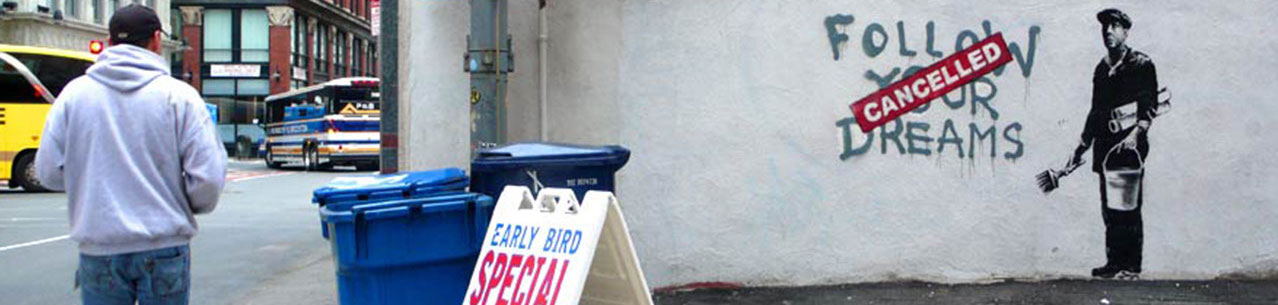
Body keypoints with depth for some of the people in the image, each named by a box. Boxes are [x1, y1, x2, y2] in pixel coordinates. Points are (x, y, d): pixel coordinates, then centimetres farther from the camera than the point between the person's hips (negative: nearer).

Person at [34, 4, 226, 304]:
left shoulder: (74, 93, 1)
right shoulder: (179, 95, -6)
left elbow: (49, 172, 2)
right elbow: (208, 178, -10)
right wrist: (193, 206, 12)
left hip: (99, 249, 2)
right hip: (165, 247, -1)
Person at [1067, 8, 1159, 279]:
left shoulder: (1141, 64, 0)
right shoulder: (1102, 69, 18)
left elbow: (1150, 105, -8)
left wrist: (1136, 132, -22)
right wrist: (1082, 146, 22)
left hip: (1129, 145, -6)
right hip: (1105, 146, 6)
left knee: (1128, 206, -8)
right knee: (1109, 207, 6)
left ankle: (1131, 265, -4)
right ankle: (1114, 262, 11)